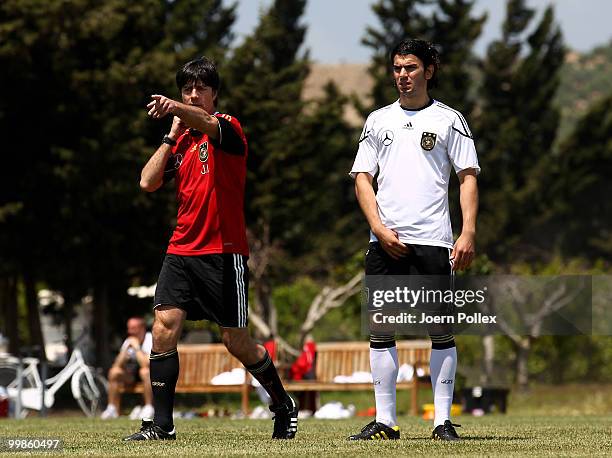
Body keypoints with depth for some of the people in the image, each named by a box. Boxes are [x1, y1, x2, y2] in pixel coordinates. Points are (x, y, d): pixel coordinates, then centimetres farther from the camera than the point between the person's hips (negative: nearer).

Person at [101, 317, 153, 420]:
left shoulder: (151, 339, -18)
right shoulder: (129, 341, 1)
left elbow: (146, 364, -33)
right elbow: (118, 365, -6)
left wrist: (136, 348, -25)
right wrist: (126, 349, -18)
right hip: (133, 375, 6)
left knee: (145, 371, -39)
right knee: (114, 372, -14)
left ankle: (149, 408, -29)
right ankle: (112, 409, -10)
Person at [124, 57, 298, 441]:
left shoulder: (228, 127, -4)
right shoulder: (181, 141, 15)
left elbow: (208, 124, -29)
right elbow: (148, 182, 5)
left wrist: (174, 107, -50)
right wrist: (172, 135, 3)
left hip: (223, 253, -5)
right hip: (182, 249, 5)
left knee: (237, 342, 1)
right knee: (164, 327, -11)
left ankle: (284, 407, 23)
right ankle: (161, 424, -9)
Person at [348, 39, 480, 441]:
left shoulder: (448, 120, 6)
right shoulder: (379, 120, 14)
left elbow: (468, 177, 3)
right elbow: (362, 178, 11)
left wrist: (468, 233, -9)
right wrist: (380, 229, -3)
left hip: (433, 241, -3)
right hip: (385, 240, 3)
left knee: (441, 330, -3)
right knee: (381, 329, 0)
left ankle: (444, 420, 1)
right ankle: (385, 421, 4)